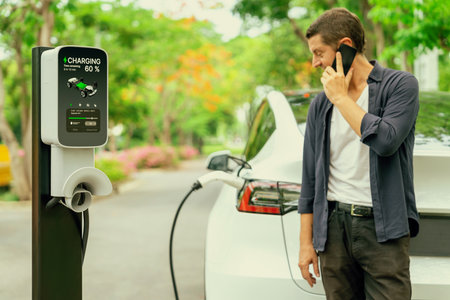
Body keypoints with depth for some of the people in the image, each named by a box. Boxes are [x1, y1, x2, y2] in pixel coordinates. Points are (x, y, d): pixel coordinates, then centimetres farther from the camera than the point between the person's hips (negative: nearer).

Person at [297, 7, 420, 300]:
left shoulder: (400, 84, -1)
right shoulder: (320, 105, 11)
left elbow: (385, 141, -19)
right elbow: (310, 179, 12)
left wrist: (341, 98, -9)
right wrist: (306, 242, 9)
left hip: (382, 227, -4)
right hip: (334, 226, 4)